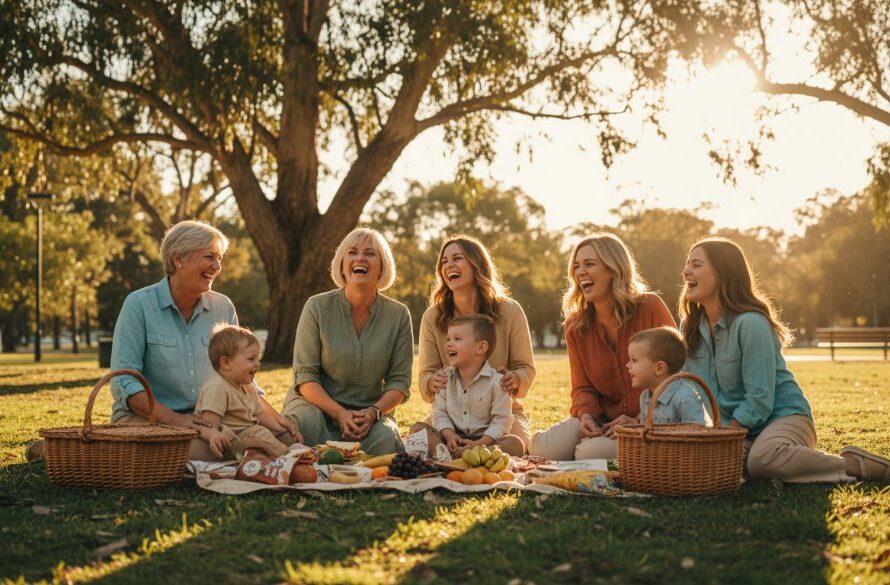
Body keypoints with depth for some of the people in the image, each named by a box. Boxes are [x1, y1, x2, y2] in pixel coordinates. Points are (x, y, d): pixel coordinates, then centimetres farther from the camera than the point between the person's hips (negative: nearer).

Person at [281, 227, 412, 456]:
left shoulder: (398, 315, -1)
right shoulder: (318, 307, -5)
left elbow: (399, 381, 1)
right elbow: (305, 375, -7)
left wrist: (373, 412, -19)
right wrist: (339, 413, -22)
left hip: (370, 413, 1)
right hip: (318, 404, -1)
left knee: (385, 438, -32)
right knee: (308, 419, -36)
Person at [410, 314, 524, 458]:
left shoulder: (496, 381, -9)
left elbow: (501, 420, -11)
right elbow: (440, 412, 4)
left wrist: (479, 444, -23)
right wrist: (449, 436, -16)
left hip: (484, 439, -3)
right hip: (455, 437, 3)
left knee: (516, 444, -31)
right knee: (417, 428, -12)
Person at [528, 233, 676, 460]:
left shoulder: (650, 307, -7)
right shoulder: (576, 326, 7)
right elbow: (583, 387, 8)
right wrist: (586, 414, -17)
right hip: (602, 419, 5)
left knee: (591, 452, -32)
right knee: (541, 448, -20)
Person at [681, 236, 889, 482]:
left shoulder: (751, 323, -18)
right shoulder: (690, 327, 6)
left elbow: (759, 399, -19)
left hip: (783, 416, -8)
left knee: (762, 458, -40)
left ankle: (856, 465, -17)